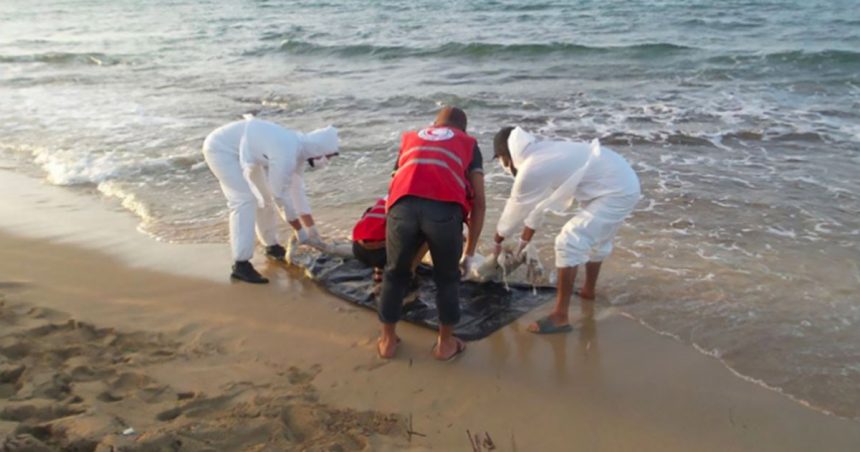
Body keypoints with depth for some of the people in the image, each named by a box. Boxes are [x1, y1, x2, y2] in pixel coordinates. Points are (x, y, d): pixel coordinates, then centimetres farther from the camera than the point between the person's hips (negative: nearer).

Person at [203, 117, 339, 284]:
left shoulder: (299, 148, -2)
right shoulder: (286, 154, -32)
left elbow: (298, 191, 4)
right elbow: (280, 195, -23)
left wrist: (313, 233, 7)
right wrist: (300, 232, -12)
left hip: (240, 148, 10)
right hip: (220, 148, -10)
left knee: (266, 195, 13)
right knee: (245, 201, -19)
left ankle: (272, 246, 30)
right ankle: (240, 264, -18)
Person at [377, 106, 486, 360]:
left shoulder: (410, 137, 37)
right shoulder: (469, 144, 30)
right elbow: (478, 201, 22)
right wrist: (469, 252, 28)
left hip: (403, 205, 2)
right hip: (445, 208, -1)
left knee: (395, 273, 25)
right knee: (447, 277, 23)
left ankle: (388, 340, 38)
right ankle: (445, 343, 35)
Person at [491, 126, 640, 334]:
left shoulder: (531, 170, -17)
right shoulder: (541, 154, 12)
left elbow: (515, 210, -3)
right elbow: (536, 204, 22)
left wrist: (497, 242, 15)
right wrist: (524, 242, 30)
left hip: (616, 192, -10)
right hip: (625, 181, 10)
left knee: (569, 242, -11)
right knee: (596, 237, 28)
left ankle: (560, 317, -7)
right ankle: (588, 290, 50)